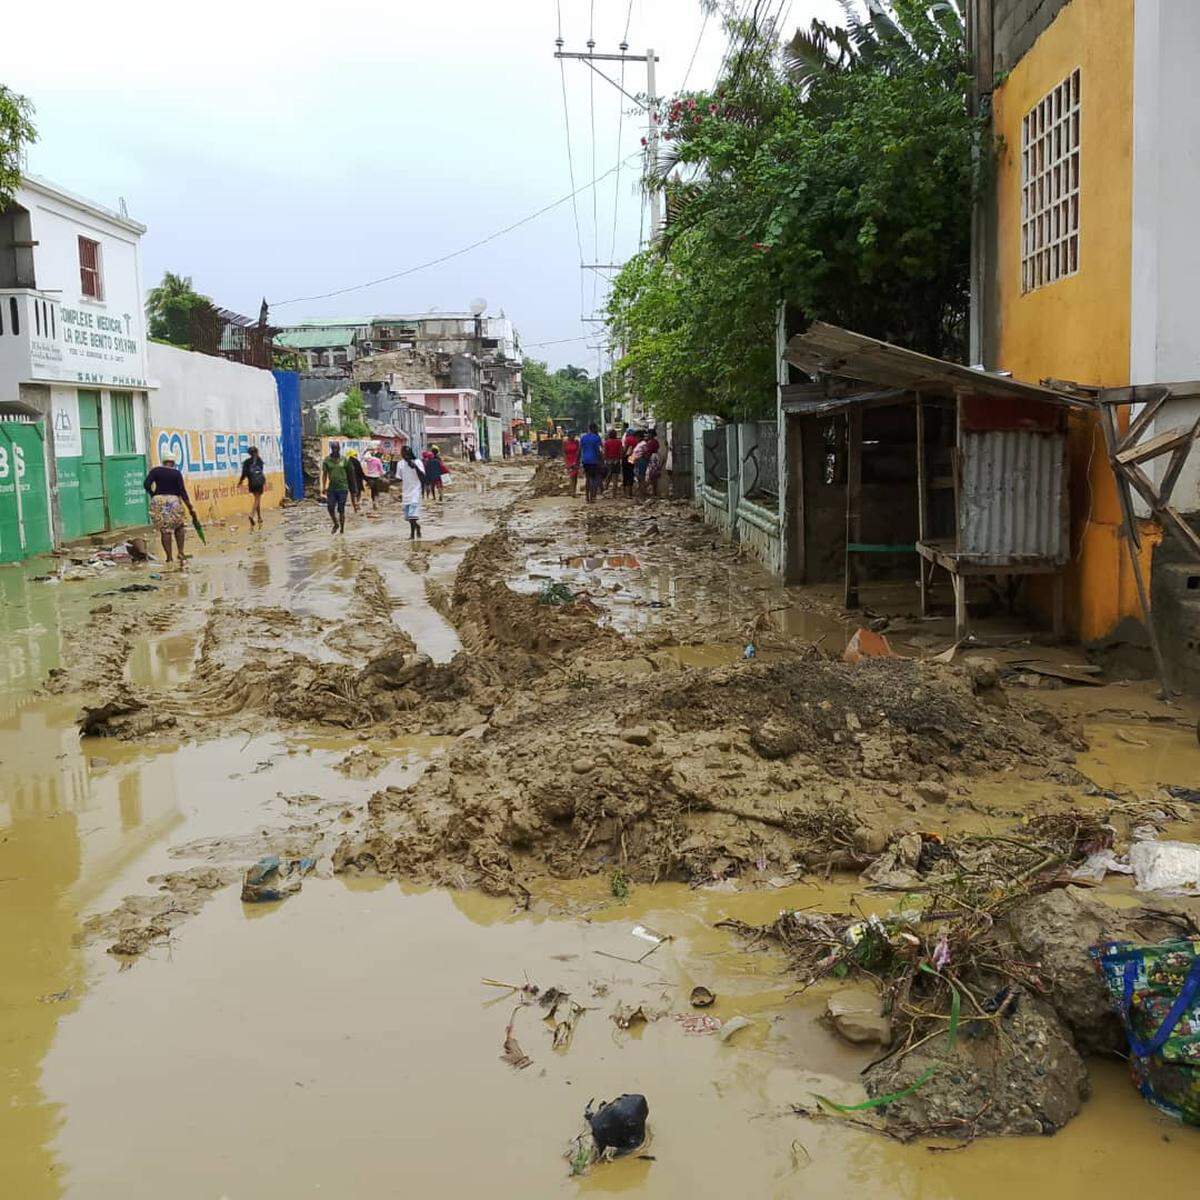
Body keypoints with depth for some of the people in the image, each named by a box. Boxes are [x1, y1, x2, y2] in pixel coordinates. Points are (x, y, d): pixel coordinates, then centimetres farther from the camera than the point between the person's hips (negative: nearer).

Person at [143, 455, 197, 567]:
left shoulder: (155, 470, 4)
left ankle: (169, 557, 3)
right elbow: (182, 491, -5)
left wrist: (153, 495, 13)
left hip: (158, 500, 1)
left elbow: (146, 485, -6)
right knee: (179, 527, 19)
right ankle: (180, 552, 10)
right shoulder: (177, 473, 0)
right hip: (173, 501, -1)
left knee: (165, 530, 5)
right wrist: (190, 508, -3)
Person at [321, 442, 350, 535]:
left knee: (341, 510, 2)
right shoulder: (327, 460, 2)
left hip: (342, 488, -1)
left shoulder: (343, 459, 2)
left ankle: (342, 528, 13)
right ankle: (336, 524, 20)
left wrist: (349, 487, 7)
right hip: (331, 488, 1)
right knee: (330, 508, -4)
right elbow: (324, 474, 5)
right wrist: (324, 488, -1)